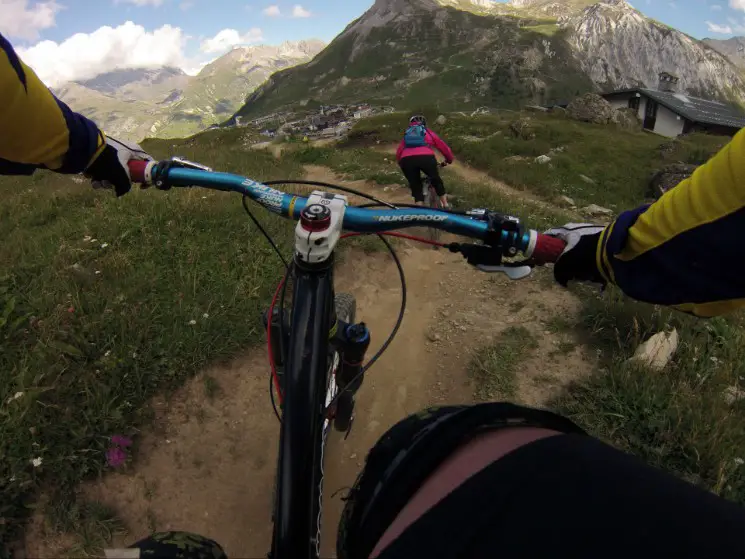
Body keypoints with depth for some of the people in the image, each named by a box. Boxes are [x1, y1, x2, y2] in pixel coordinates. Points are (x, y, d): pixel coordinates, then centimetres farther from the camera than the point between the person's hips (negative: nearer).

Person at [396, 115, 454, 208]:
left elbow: (398, 153, 32)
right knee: (436, 180, 24)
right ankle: (445, 206, 26)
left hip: (406, 159, 1)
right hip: (426, 157, 0)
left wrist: (402, 165, 49)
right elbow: (443, 146, 35)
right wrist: (449, 160, 51)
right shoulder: (428, 132, 32)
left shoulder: (407, 134, 35)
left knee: (416, 186, 17)